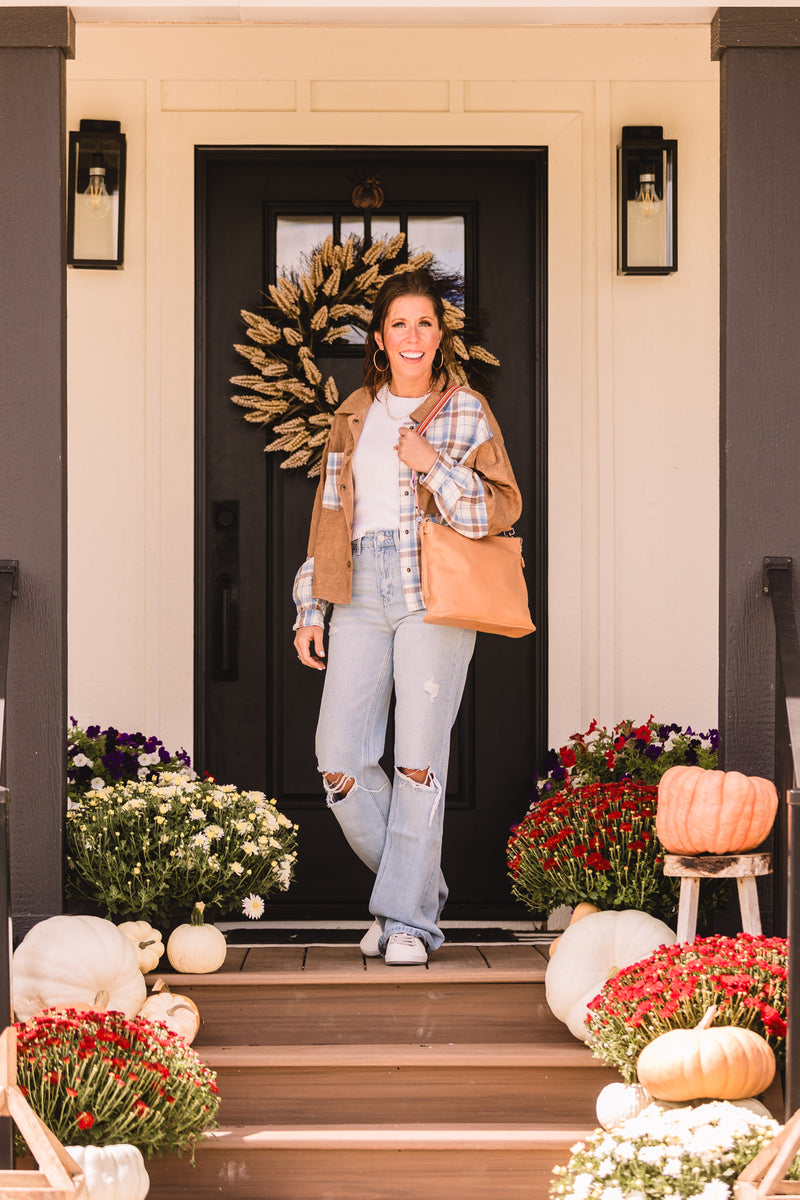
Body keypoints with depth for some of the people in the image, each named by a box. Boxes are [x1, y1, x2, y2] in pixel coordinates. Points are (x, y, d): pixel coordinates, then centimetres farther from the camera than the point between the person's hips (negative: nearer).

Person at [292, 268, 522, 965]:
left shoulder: (466, 412, 5)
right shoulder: (354, 416, 17)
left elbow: (502, 509, -2)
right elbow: (328, 514, 19)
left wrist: (433, 464, -13)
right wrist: (310, 609, 14)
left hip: (435, 594, -4)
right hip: (360, 597, 4)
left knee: (419, 760, -6)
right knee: (339, 762, -3)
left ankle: (409, 918, 5)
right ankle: (418, 886, 18)